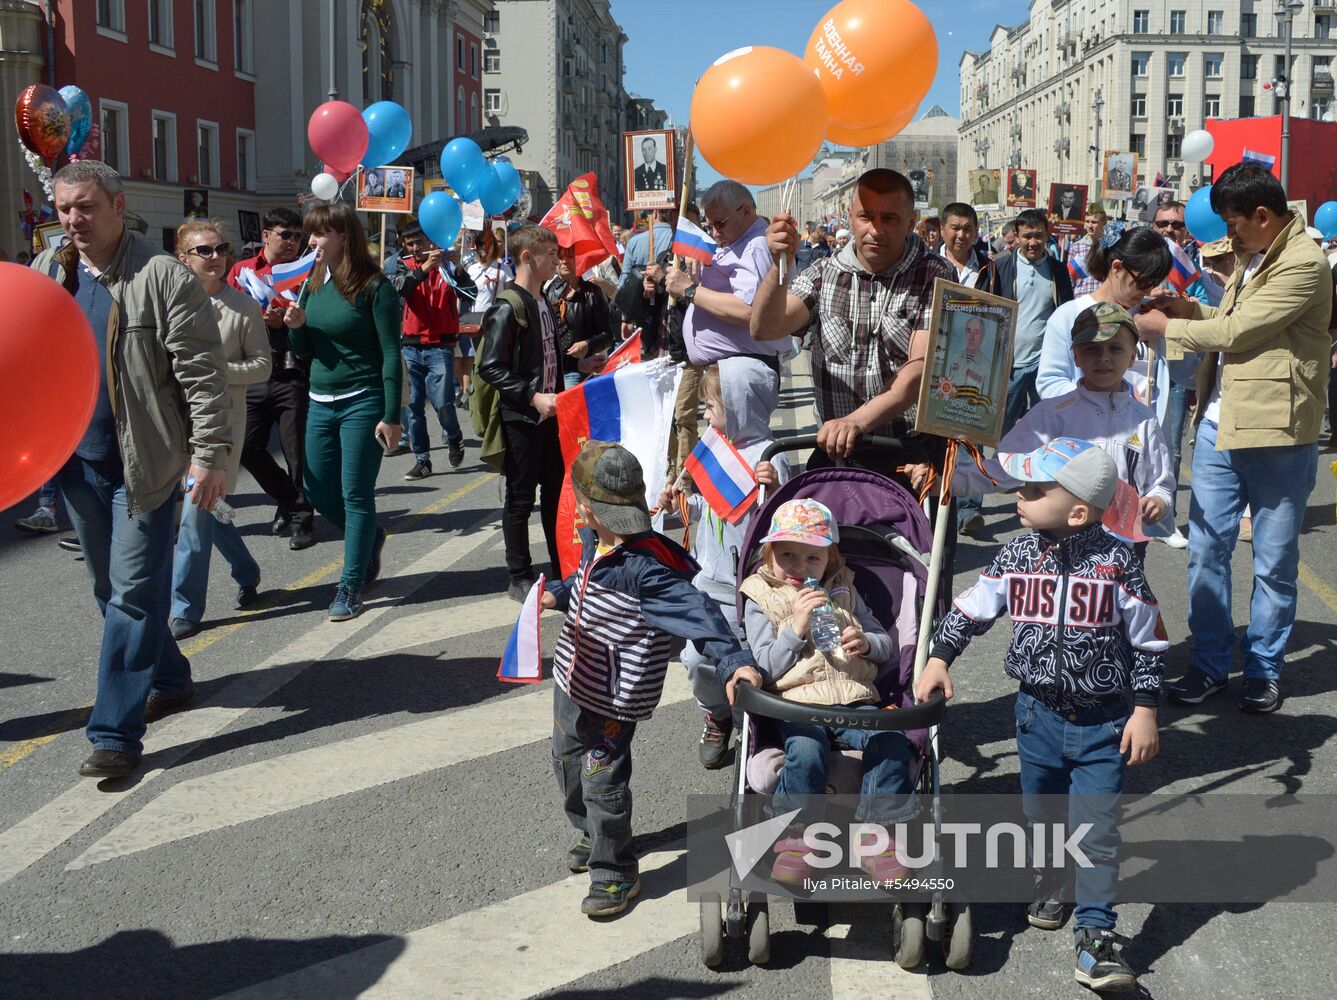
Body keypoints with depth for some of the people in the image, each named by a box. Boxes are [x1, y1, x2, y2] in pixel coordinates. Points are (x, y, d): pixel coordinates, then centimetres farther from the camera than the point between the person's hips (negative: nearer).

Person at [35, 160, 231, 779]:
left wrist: (209, 454, -16)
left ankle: (115, 733, -2)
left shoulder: (164, 277, -10)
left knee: (135, 592, -5)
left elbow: (201, 374, -12)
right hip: (78, 461, 7)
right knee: (110, 589, 16)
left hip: (145, 462, -6)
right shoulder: (46, 274, 8)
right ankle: (168, 681, 35)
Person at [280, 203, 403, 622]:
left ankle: (351, 587, 8)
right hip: (321, 403, 7)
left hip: (362, 403, -7)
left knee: (356, 495, -2)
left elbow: (391, 354, -12)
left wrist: (391, 416, -15)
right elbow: (304, 352, 14)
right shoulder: (313, 284, 8)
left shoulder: (374, 287, -11)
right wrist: (296, 326, -8)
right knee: (318, 491, 11)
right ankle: (369, 538, 37)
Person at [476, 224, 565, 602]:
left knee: (556, 491, 14)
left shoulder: (543, 302, 12)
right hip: (520, 417, -8)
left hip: (549, 413, 9)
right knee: (521, 498, 2)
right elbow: (490, 368, -19)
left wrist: (558, 395, 13)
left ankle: (561, 570, 25)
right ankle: (520, 578, 13)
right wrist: (533, 397, -23)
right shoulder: (507, 307, -15)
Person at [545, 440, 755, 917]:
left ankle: (615, 873, 18)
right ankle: (591, 834, 48)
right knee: (567, 760, 24)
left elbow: (694, 609, -38)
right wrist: (557, 594, 7)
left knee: (603, 779, -3)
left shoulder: (644, 568, -31)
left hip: (614, 695, -9)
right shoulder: (592, 542, -3)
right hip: (573, 676, 9)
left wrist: (736, 658, -46)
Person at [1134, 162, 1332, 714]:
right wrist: (1192, 310, 5)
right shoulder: (1251, 257, 14)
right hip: (1219, 426, 8)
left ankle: (1263, 669, 21)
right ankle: (1210, 663, 20)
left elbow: (1237, 330, -18)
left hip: (1275, 435, -8)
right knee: (1205, 549, 9)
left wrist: (1166, 326, -7)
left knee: (1274, 563, 7)